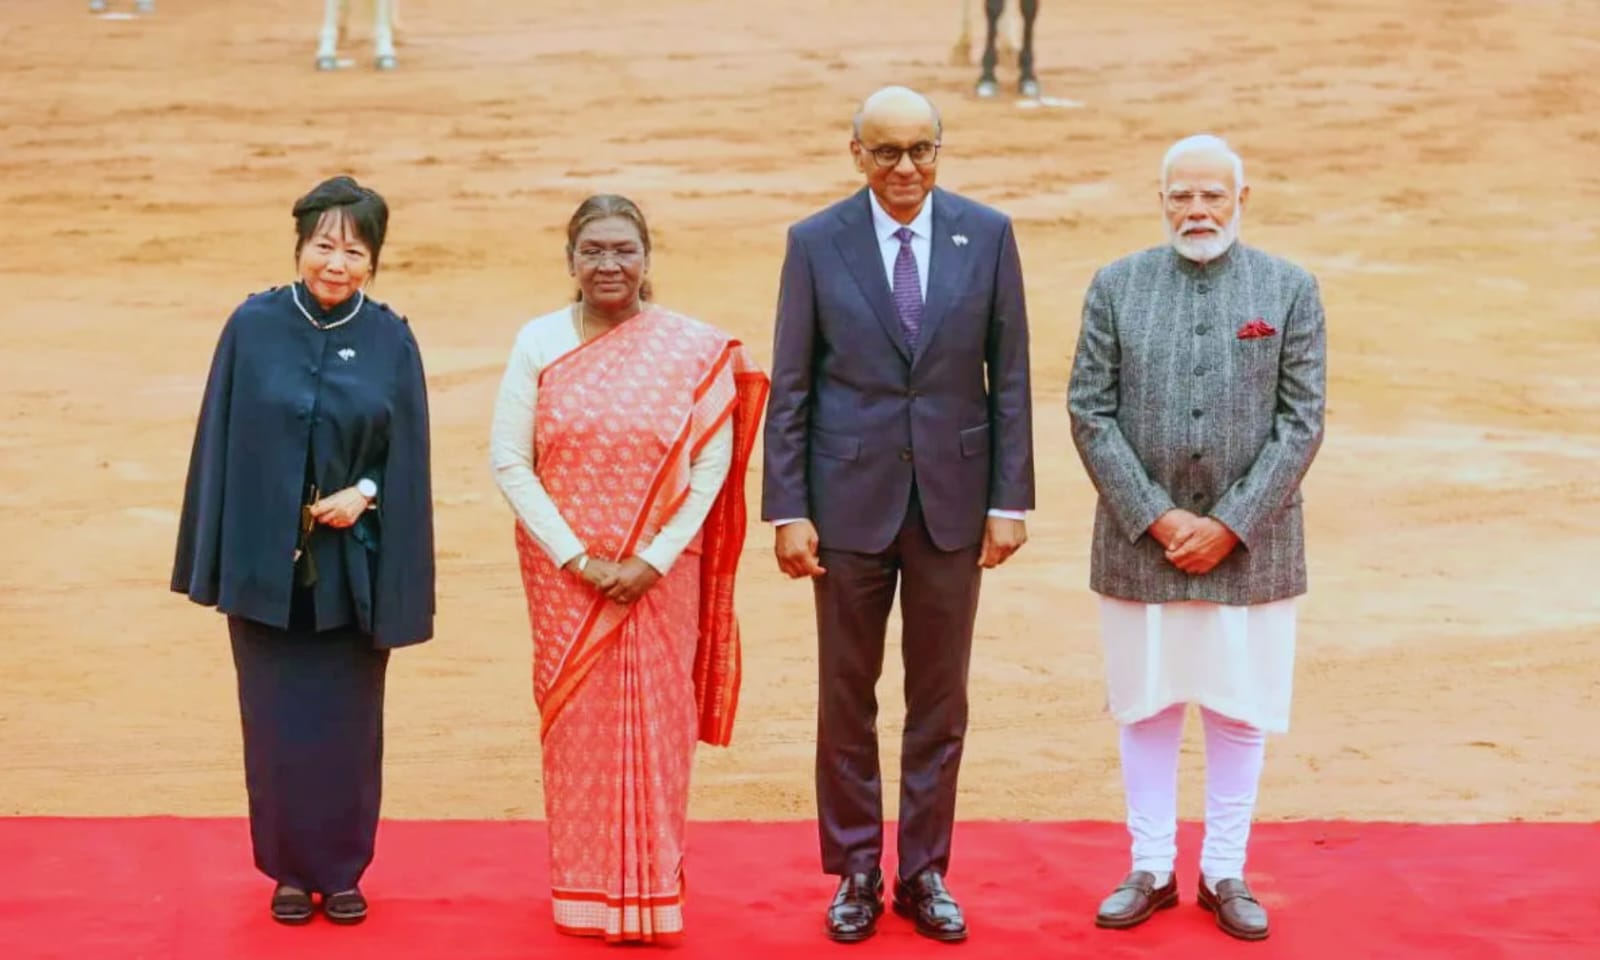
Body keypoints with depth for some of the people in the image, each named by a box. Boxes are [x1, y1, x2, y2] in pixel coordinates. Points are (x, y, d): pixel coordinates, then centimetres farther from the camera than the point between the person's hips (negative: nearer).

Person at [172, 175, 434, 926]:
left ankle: (343, 870, 20)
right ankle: (290, 870, 19)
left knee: (347, 721, 6)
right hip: (266, 560, 0)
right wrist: (214, 561, -2)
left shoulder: (390, 341, -2)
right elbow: (220, 440, 0)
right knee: (278, 721, 5)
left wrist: (364, 493, -17)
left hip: (351, 565, 0)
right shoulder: (253, 327, -3)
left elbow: (407, 456, 3)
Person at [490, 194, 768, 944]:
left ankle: (652, 889, 15)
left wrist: (654, 559, -12)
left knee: (656, 726, 4)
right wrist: (575, 557, -10)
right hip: (564, 568, 1)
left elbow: (711, 466, -5)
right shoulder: (539, 342, -2)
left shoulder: (695, 350, -4)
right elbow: (508, 461, -4)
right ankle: (583, 892, 16)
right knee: (576, 722, 6)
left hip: (659, 569, -1)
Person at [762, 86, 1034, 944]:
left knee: (940, 698, 9)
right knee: (846, 696, 8)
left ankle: (925, 873, 21)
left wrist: (1009, 500, -2)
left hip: (952, 499, 1)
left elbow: (1009, 377, 1)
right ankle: (855, 874, 20)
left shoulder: (987, 235, -1)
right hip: (851, 500, -1)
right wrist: (787, 511, -6)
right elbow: (790, 389, -1)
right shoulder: (815, 243, -3)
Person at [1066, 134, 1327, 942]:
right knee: (1146, 708, 9)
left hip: (1249, 542, 0)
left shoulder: (1290, 290, 0)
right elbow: (1091, 414, -2)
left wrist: (1230, 527, -11)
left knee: (1240, 711, 7)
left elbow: (1301, 423, -4)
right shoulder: (1116, 286, 1)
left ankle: (1225, 873, 20)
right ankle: (1152, 869, 21)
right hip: (1139, 540, 1)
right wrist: (1155, 519, -11)